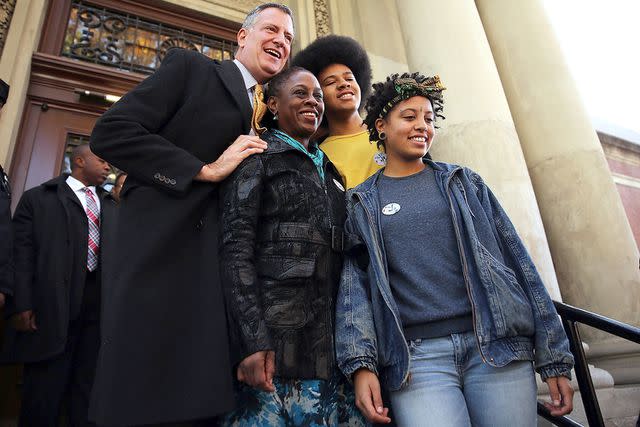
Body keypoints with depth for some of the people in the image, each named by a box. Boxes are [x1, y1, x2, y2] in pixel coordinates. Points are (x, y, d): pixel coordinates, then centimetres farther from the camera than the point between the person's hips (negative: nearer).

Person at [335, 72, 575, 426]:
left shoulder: (464, 182, 11)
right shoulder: (360, 203, 8)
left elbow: (516, 259, 8)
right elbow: (354, 283, 1)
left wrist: (554, 357, 5)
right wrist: (361, 363, -11)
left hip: (497, 343, 2)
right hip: (417, 357, -1)